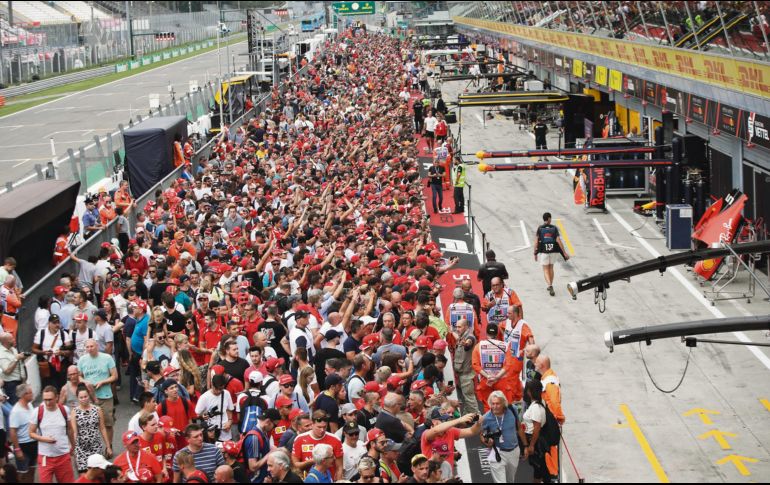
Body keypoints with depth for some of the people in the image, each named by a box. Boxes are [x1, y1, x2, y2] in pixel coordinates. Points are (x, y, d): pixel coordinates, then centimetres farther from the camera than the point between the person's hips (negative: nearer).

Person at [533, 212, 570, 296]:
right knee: (551, 268, 19)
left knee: (545, 269, 1)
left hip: (543, 251, -2)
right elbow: (558, 241, -6)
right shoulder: (554, 228, -2)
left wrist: (535, 253, 4)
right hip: (553, 251, 2)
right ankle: (550, 286, 29)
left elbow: (536, 242, -4)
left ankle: (550, 286, -19)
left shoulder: (539, 229, -3)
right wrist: (564, 252, -4)